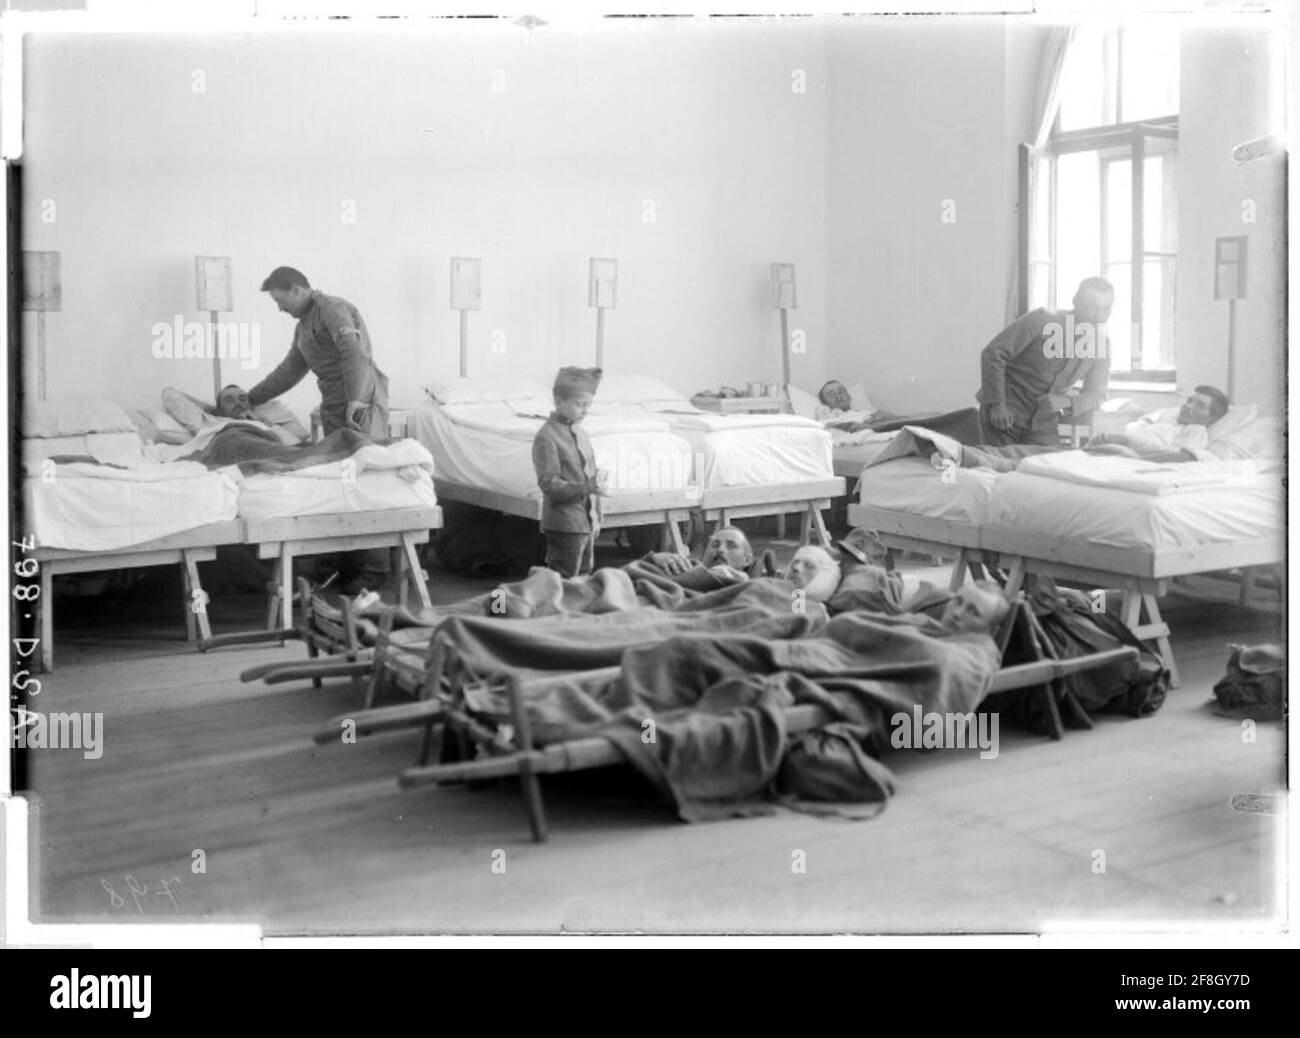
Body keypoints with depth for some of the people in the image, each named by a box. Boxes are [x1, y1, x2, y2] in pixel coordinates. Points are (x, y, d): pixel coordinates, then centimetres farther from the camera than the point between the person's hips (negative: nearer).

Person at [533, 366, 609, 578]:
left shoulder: (580, 432, 11)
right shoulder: (546, 437, -13)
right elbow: (550, 485, -19)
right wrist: (589, 486, -26)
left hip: (587, 525, 8)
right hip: (564, 527, -8)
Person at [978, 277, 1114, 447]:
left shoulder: (1100, 344, -1)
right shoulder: (1042, 320, -15)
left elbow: (1095, 394, 3)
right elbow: (993, 354, -15)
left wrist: (1068, 403, -21)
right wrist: (997, 404, -21)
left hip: (1043, 425, 4)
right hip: (1004, 414, -4)